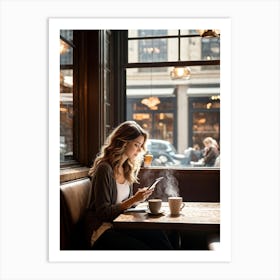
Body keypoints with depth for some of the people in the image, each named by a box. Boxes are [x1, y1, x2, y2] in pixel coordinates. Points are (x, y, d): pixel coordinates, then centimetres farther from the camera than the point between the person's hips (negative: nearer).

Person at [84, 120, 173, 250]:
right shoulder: (104, 169, -14)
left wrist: (139, 197, -3)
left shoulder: (127, 168, 11)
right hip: (102, 229, -7)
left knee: (158, 236, -19)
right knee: (143, 248, -26)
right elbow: (103, 212, -15)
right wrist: (133, 200, -19)